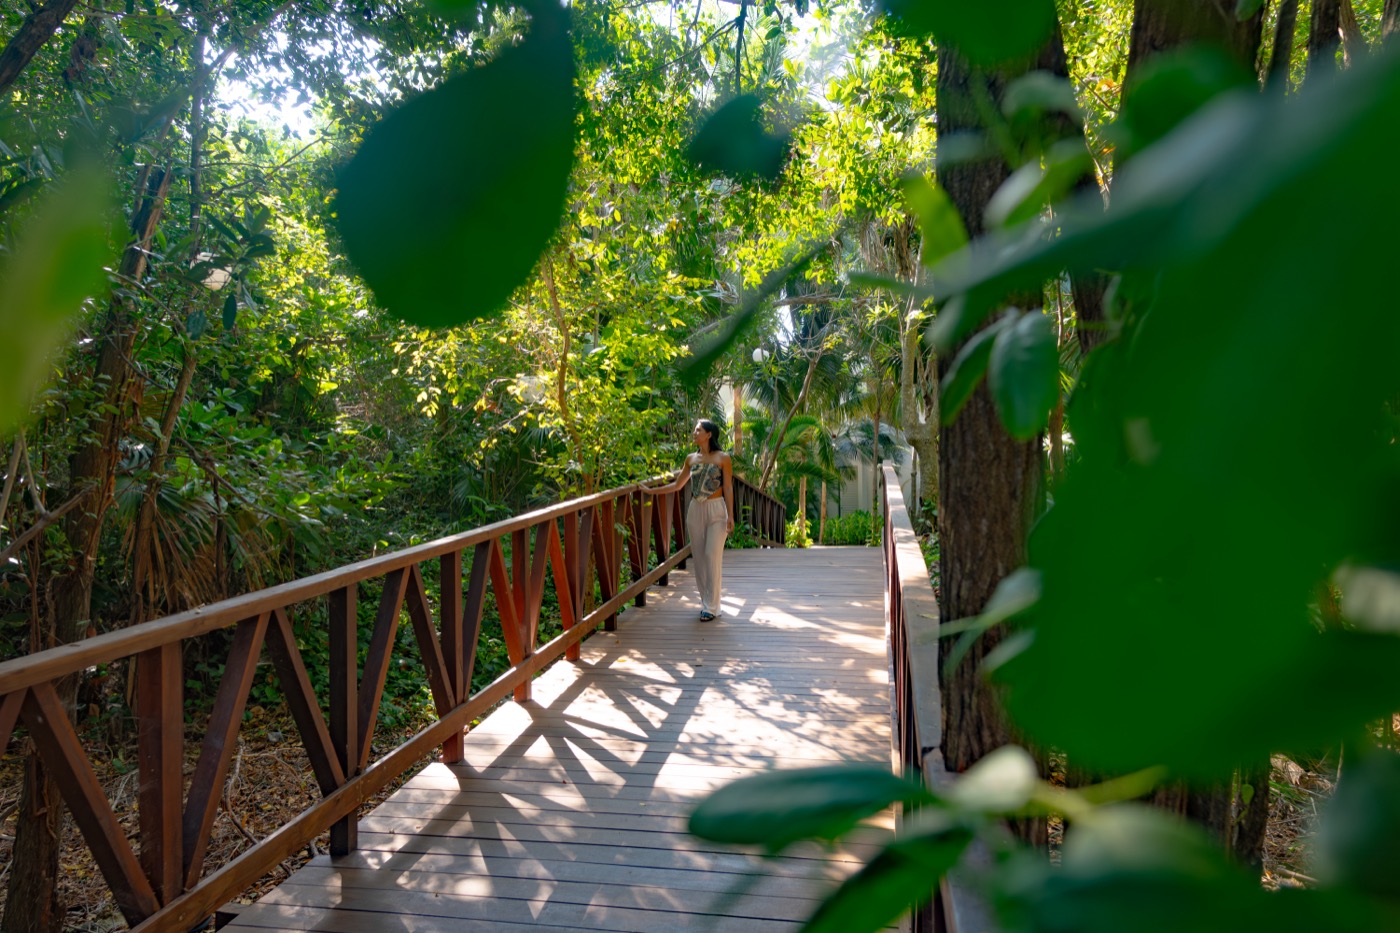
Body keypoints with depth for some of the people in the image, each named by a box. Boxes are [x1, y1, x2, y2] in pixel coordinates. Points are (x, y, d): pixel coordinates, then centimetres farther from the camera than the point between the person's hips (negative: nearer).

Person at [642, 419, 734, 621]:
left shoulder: (722, 458, -3)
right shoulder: (691, 459, 8)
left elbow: (728, 488, -3)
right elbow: (677, 485, 15)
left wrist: (730, 516, -9)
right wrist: (651, 490, 11)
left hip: (716, 510, -4)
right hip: (695, 510, 4)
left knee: (712, 556, -9)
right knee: (698, 557, 5)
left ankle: (711, 606, -4)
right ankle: (705, 601, 16)